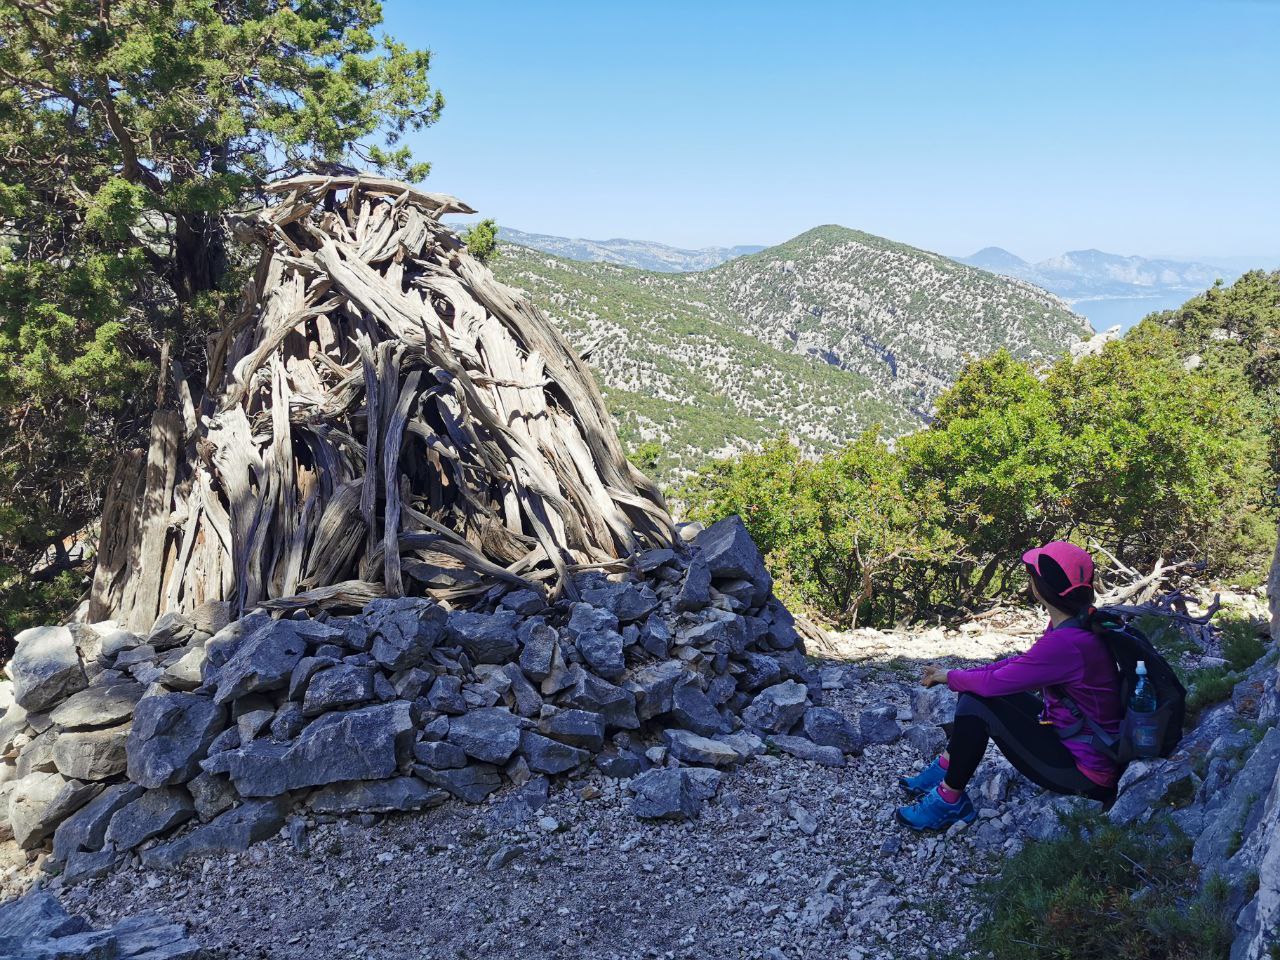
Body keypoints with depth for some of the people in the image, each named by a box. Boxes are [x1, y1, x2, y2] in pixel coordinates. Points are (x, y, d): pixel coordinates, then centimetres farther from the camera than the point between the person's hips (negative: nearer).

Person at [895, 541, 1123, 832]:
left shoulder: (1067, 643, -32)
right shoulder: (1080, 621, -2)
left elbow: (995, 682, -23)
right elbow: (1021, 663, 10)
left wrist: (949, 676, -4)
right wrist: (959, 675, 4)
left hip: (1083, 772, -9)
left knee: (976, 703, -15)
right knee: (976, 687, 9)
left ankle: (950, 801, 0)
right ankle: (944, 769, 19)